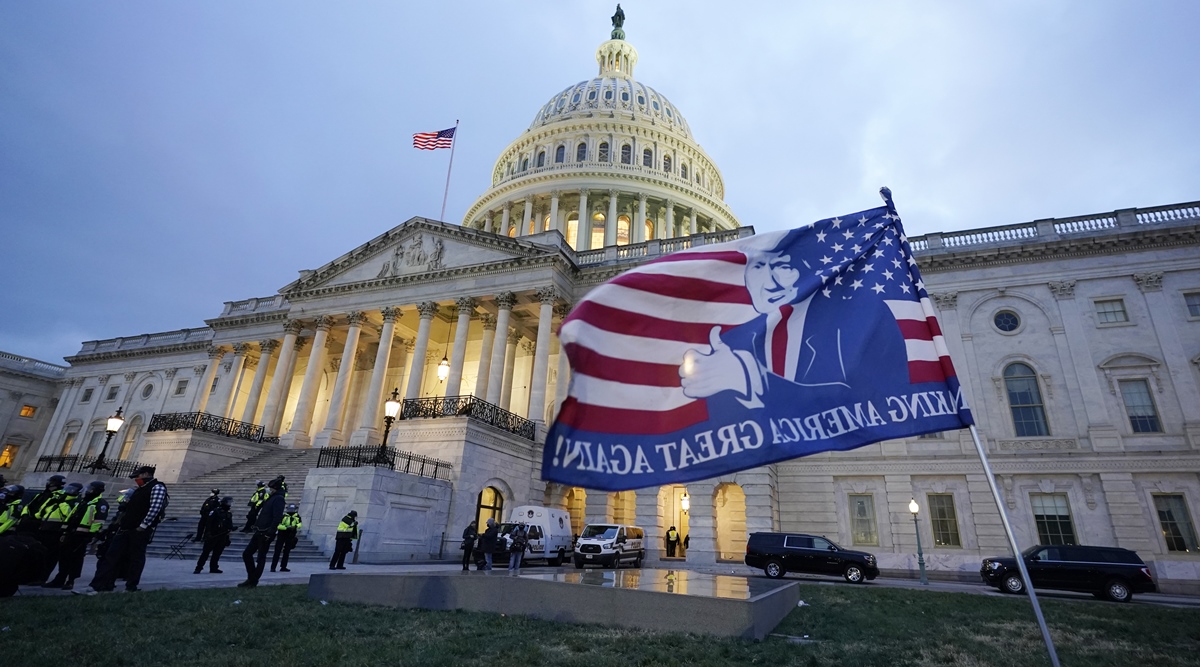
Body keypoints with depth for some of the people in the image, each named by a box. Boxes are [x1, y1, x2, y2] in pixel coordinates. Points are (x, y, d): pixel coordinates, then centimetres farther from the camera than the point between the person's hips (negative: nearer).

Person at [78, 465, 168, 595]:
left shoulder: (157, 487, -9)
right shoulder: (140, 489, 22)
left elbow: (155, 508, -19)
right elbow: (130, 509, 25)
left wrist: (143, 526, -19)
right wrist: (121, 524, 13)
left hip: (140, 530, -9)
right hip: (125, 529, 9)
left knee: (135, 559, 0)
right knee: (111, 557, 3)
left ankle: (130, 588, 8)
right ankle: (97, 586, 4)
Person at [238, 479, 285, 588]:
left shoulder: (278, 499, -13)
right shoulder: (271, 498, 17)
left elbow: (277, 517, -21)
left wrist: (270, 533, -23)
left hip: (265, 534, -10)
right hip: (259, 532, 10)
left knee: (261, 557, 0)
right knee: (247, 554, 13)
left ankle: (253, 581, 10)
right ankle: (251, 578, 21)